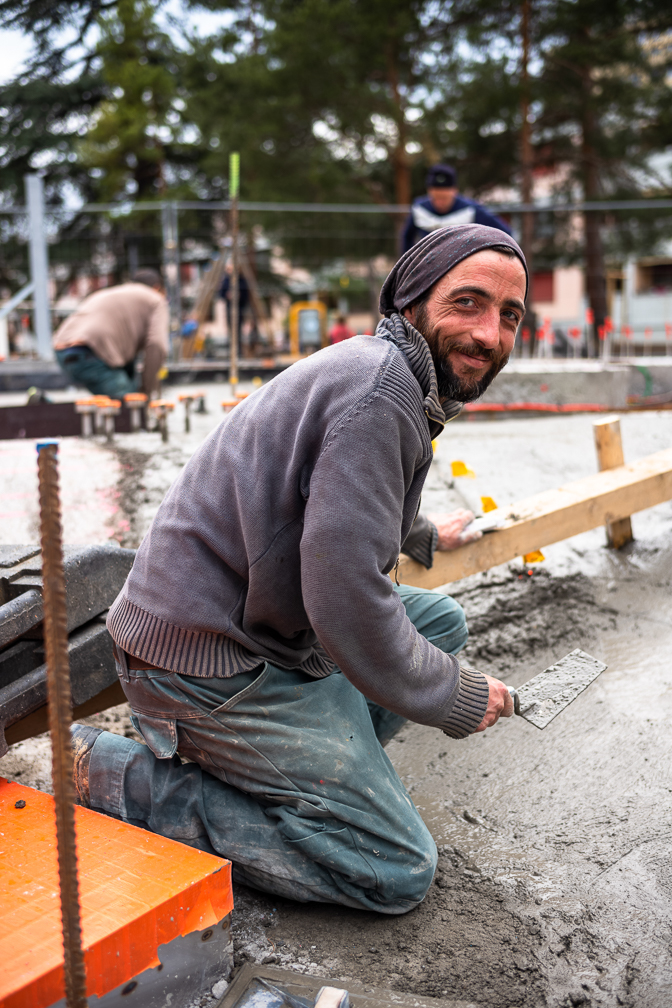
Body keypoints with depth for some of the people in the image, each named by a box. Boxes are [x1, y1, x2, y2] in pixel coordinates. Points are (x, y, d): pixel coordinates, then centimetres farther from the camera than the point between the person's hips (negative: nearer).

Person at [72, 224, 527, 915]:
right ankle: (123, 784, -6)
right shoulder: (380, 392, -20)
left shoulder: (385, 371, 14)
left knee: (440, 620, 18)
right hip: (207, 663, -10)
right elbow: (345, 600, -26)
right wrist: (454, 699, -10)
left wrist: (421, 534, 54)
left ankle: (301, 765, 11)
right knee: (399, 871, -6)